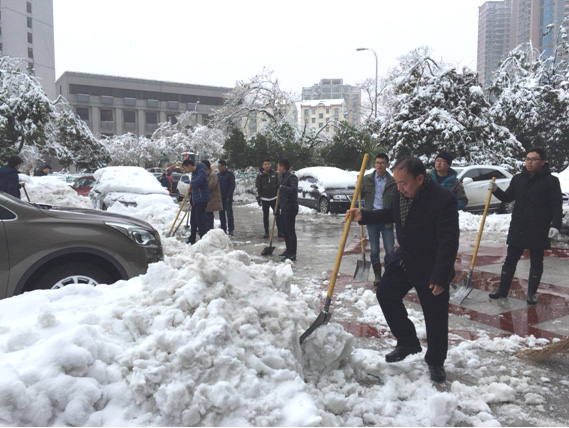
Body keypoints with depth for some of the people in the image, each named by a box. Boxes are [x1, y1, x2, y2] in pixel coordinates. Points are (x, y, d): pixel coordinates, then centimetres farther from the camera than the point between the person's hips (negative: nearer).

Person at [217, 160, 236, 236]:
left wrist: (229, 197, -13)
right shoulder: (218, 175, 14)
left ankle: (231, 230, -1)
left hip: (228, 198, -5)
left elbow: (232, 186, -8)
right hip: (220, 198, 6)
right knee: (221, 214, 6)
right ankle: (223, 229, 12)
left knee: (229, 214, -5)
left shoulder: (230, 174, -3)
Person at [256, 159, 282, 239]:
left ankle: (280, 232, 8)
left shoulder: (275, 174, 1)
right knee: (265, 216, 7)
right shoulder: (260, 175, -2)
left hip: (274, 198, 1)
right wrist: (258, 198, -5)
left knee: (278, 215, 1)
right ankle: (266, 232, 16)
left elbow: (278, 185, 8)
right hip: (264, 199, -1)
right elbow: (258, 188, -1)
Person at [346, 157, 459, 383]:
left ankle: (435, 362, 27)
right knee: (385, 293, 6)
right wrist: (363, 216, 3)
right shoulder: (401, 193, -6)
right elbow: (390, 213, 16)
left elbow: (449, 242, -25)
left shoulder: (443, 199, -27)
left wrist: (440, 277, -26)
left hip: (430, 268, -6)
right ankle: (407, 342, 24)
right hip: (404, 259, 7)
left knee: (435, 316, 5)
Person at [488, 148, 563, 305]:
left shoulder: (551, 181, -5)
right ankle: (502, 289, 19)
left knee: (536, 263, 9)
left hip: (539, 230, -3)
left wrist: (556, 225, -17)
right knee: (510, 260, 9)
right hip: (517, 228, 3)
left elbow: (557, 206, -6)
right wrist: (496, 190, -4)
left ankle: (532, 293, 21)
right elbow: (507, 197, 14)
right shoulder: (518, 179, 7)